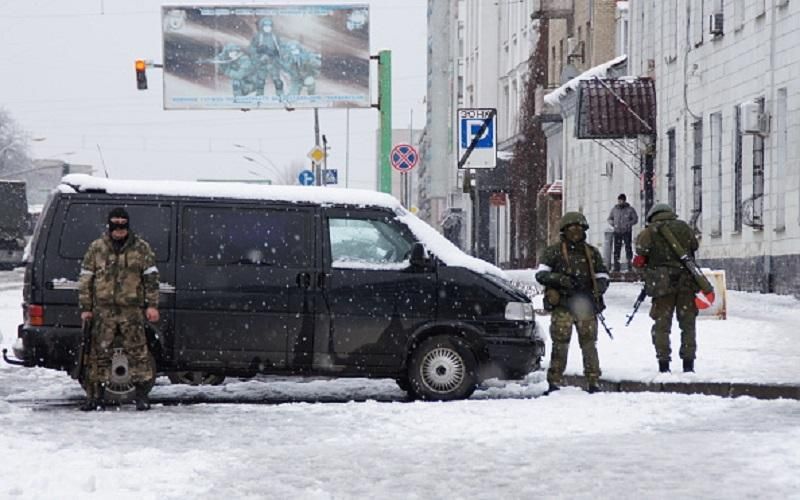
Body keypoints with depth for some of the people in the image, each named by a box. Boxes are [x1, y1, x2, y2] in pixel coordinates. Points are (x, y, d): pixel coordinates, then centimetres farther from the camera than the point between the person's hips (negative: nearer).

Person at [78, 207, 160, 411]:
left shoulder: (141, 248, 6)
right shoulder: (96, 248, 8)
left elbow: (151, 277, 5)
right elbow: (85, 279, 10)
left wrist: (152, 305, -2)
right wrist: (86, 308, 5)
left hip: (132, 310, -1)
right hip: (104, 310, 1)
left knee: (137, 351, -2)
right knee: (100, 352, 2)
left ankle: (141, 396, 3)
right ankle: (95, 396, 8)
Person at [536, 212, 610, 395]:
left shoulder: (592, 252, 16)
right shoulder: (553, 251, 7)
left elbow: (603, 277, 19)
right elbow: (541, 274, 0)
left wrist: (597, 290, -2)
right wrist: (559, 279, -17)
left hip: (586, 305, 3)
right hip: (562, 306, -3)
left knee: (589, 344, 1)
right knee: (560, 344, -8)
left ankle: (593, 382, 5)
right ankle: (554, 383, -3)